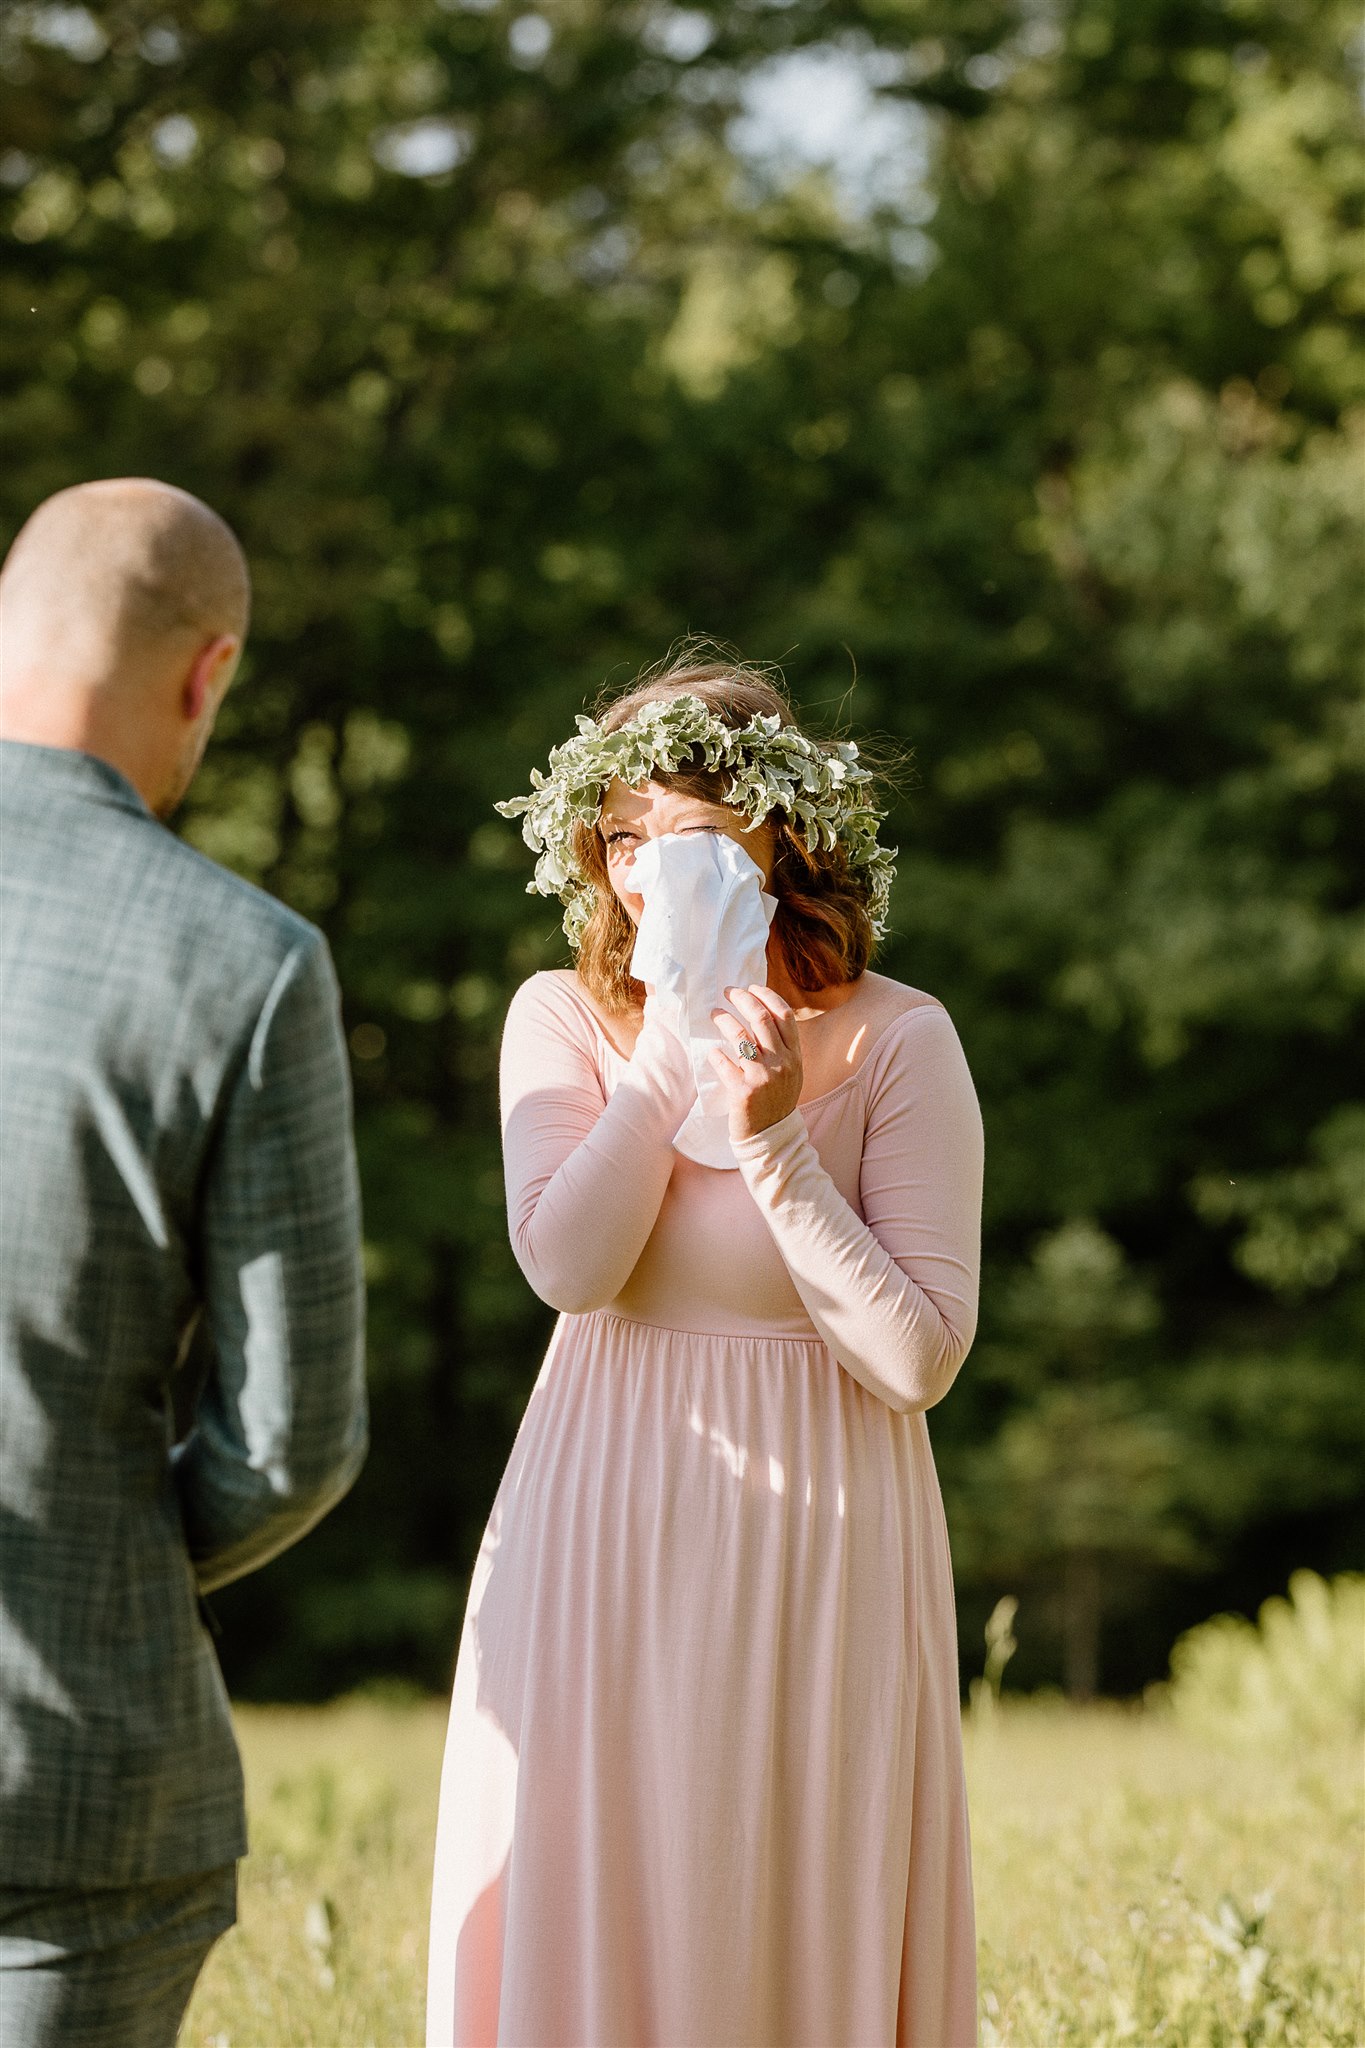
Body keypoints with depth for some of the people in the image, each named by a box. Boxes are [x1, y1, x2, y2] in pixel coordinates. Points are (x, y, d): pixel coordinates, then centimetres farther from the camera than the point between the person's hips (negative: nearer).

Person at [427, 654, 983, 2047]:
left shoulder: (895, 1042, -4)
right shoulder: (565, 1019, 3)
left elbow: (920, 1358, -10)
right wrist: (674, 1040, -14)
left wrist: (775, 1144, -18)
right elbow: (566, 1265, -14)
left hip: (815, 1555, -2)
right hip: (603, 1552, 2)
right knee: (584, 1934, 3)